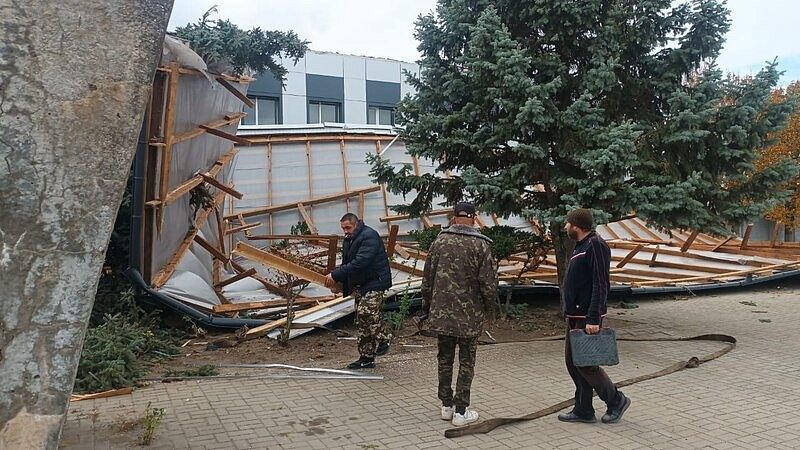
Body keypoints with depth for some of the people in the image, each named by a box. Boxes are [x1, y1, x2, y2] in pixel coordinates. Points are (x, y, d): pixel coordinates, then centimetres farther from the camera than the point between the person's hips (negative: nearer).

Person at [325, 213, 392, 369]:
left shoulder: (369, 236, -16)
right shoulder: (348, 241, 14)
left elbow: (359, 262, -27)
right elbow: (346, 264, 19)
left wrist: (335, 275, -26)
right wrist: (335, 279, 1)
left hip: (374, 283, -9)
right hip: (359, 285, 9)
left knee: (365, 313, -26)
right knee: (361, 323, 9)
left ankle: (382, 339, -3)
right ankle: (366, 358, 17)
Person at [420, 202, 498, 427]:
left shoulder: (439, 241, 0)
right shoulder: (480, 245, -9)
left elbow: (427, 278, 5)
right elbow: (489, 282, -11)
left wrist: (427, 306, 15)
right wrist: (489, 305, 7)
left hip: (441, 313, 3)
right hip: (470, 315, -3)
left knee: (445, 359, 15)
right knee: (466, 362, 7)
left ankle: (446, 406, 24)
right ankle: (461, 411, 10)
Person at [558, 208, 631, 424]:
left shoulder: (596, 245, -14)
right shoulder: (582, 246, 16)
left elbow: (601, 285, -21)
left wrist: (593, 319, -25)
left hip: (587, 319, -10)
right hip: (575, 317, 10)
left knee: (586, 364, -4)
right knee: (573, 362, 11)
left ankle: (616, 401, 14)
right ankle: (583, 410, 19)